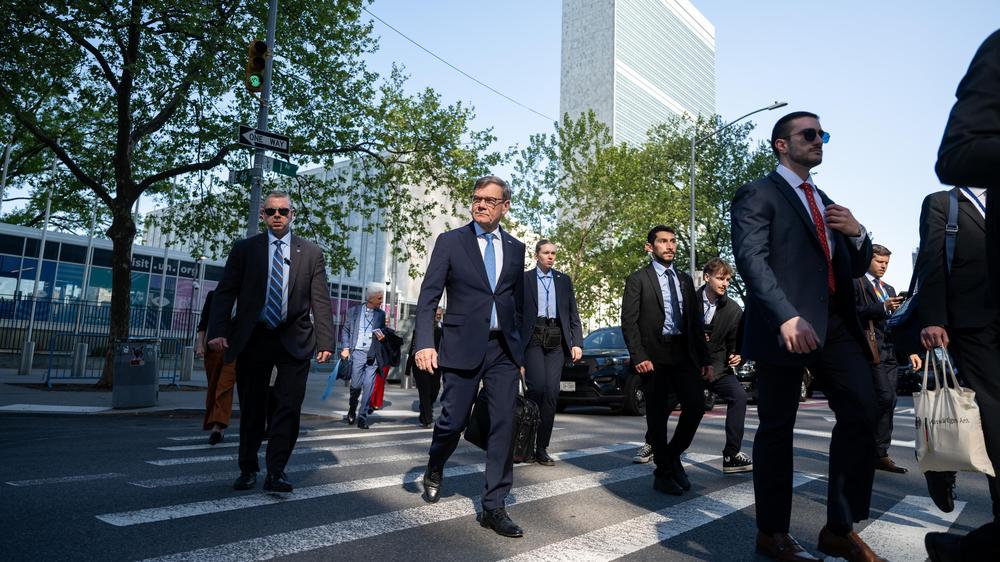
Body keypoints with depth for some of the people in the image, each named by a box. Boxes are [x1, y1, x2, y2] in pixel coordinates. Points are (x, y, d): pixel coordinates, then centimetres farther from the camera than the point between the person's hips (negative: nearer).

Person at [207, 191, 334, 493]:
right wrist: (218, 331, -10)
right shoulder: (244, 249, 8)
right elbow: (225, 293, 4)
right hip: (252, 339, 1)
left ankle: (276, 471, 4)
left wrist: (325, 342, -4)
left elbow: (321, 301, 3)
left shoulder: (311, 252, 7)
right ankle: (248, 469, 24)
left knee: (288, 407, -6)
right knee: (251, 408, 9)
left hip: (294, 341, -1)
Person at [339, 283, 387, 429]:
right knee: (356, 385, 1)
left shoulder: (381, 314, 10)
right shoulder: (354, 310, 6)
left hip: (373, 355, 1)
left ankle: (363, 417, 3)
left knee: (368, 385, -4)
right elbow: (345, 330, 8)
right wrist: (345, 348, -3)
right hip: (357, 352, -1)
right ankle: (351, 410, 27)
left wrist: (382, 336, -4)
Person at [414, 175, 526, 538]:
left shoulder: (515, 248, 11)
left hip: (504, 349, 3)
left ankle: (493, 507, 9)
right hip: (463, 346, -3)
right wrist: (425, 343, -17)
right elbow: (428, 297, -5)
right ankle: (435, 470, 37)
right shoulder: (450, 242, 1)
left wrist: (522, 349, 14)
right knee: (454, 420, 4)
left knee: (504, 425, -1)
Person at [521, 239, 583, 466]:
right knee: (537, 386, -19)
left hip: (557, 341, 3)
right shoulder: (523, 279, 7)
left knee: (551, 393, -3)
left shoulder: (564, 280, 16)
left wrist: (577, 343, 2)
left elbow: (574, 314, 13)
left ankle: (542, 448, 6)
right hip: (533, 338, -3)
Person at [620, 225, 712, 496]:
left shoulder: (685, 280, 17)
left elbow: (696, 321, 16)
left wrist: (705, 358, 10)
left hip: (684, 353, 5)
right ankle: (663, 472, 18)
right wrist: (638, 356, -16)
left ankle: (673, 456, 19)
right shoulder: (638, 280, 1)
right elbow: (629, 321, -6)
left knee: (696, 405, -5)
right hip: (655, 356, -4)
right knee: (657, 415, 2)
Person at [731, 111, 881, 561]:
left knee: (862, 414, -5)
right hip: (784, 326, -6)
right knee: (777, 428, 1)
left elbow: (856, 269, 26)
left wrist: (857, 233, 3)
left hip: (836, 325, 7)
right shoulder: (757, 195, 2)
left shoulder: (826, 204, 26)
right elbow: (751, 259, -13)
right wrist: (787, 317, -27)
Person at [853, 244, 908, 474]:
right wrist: (883, 307, -21)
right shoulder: (857, 283, 1)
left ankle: (880, 454, 11)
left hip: (890, 350, 8)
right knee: (885, 398, -15)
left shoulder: (889, 289, 25)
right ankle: (879, 453, -5)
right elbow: (855, 311, -13)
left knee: (888, 402, 6)